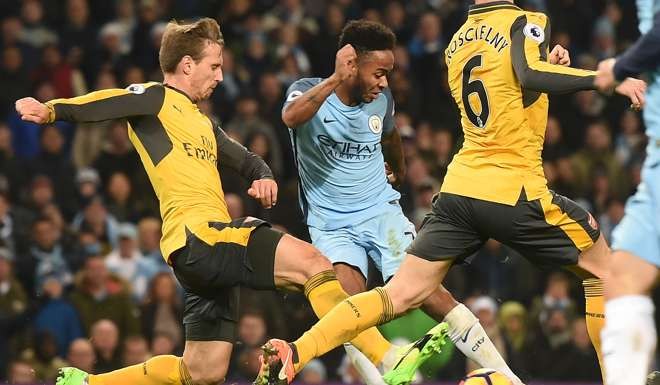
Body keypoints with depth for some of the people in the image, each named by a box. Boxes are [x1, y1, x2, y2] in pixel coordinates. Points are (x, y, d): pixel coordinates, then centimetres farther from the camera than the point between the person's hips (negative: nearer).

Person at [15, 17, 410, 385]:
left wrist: (264, 178, 9)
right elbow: (106, 103, -15)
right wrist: (51, 110, -35)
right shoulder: (156, 99, 3)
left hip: (213, 248, 10)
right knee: (311, 261, -24)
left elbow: (247, 160, 35)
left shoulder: (203, 123, 30)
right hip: (197, 233, -10)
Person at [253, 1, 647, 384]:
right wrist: (603, 78, -30)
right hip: (514, 191, -6)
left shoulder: (458, 43, 17)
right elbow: (530, 76, -26)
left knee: (400, 294, 5)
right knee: (604, 268, 13)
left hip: (459, 190, 6)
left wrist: (548, 65, 26)